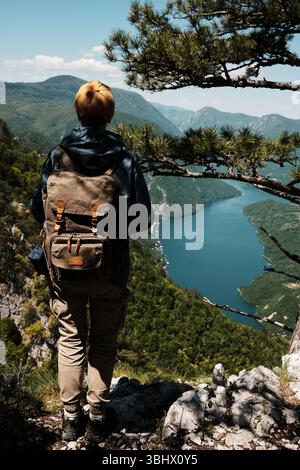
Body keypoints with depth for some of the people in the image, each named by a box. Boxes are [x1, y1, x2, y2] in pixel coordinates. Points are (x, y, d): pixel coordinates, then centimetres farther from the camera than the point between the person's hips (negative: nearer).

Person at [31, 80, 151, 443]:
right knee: (104, 342, 16)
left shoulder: (57, 156, -8)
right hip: (111, 269, -1)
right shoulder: (125, 160, -12)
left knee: (71, 340, 17)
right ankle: (97, 417, 26)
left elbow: (39, 211, -1)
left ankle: (70, 418, 27)